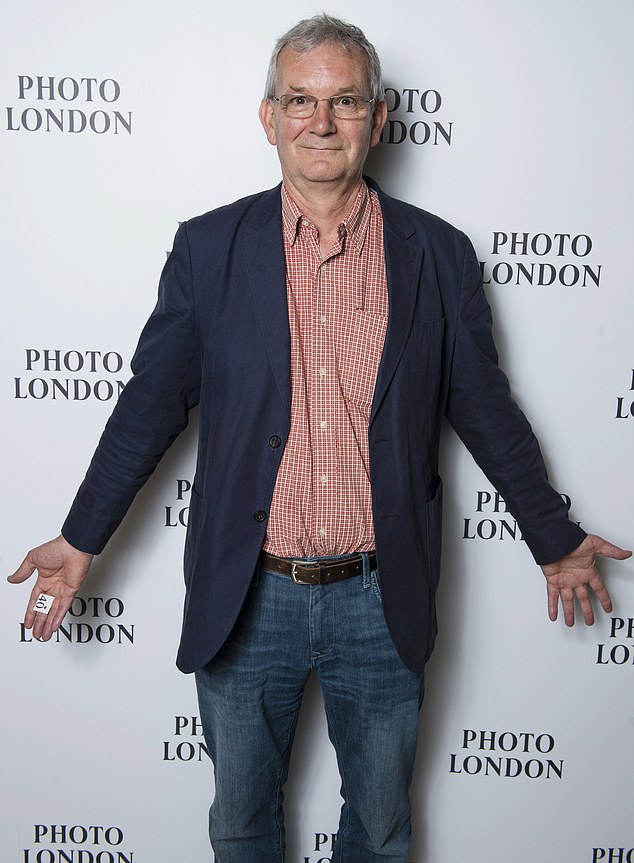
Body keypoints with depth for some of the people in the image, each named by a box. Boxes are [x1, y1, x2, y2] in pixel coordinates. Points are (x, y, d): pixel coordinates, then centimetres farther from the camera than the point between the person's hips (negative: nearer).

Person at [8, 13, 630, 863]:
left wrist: (555, 540, 11)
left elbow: (484, 406, 6)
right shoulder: (208, 248, -2)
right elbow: (154, 400, 3)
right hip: (244, 599, 0)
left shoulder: (439, 255, -2)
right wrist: (81, 540, 5)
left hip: (382, 602, 1)